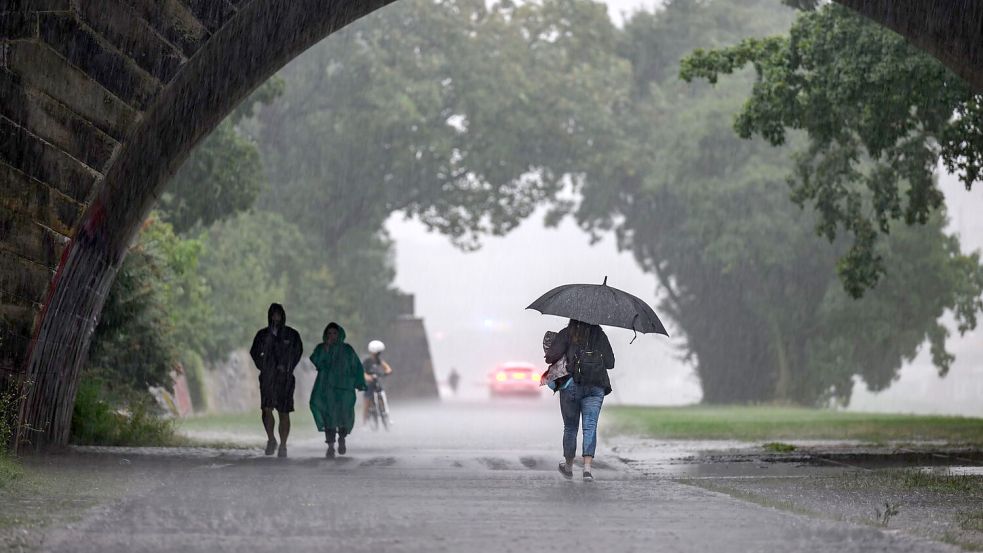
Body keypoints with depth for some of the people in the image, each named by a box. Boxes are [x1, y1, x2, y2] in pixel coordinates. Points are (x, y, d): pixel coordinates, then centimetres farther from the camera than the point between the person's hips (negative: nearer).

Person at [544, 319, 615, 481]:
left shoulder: (566, 334, 0)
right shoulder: (600, 335, 8)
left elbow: (551, 356, -10)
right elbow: (610, 363, 7)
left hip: (571, 384, -1)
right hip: (596, 387, 1)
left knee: (570, 427, 13)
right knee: (590, 427, -4)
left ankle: (568, 466, 25)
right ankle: (587, 467, -20)